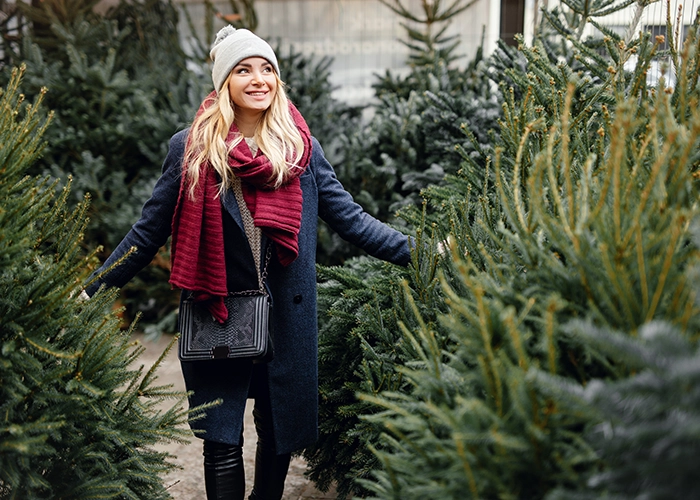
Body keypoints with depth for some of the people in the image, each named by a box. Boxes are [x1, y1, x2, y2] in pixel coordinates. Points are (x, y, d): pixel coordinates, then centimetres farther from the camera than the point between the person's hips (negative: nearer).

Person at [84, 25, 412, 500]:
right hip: (216, 319, -2)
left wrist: (415, 251, -2)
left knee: (280, 433, 14)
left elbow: (349, 217, 5)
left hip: (286, 316, 2)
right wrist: (93, 289, 0)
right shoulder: (191, 149, -2)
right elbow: (149, 232, 2)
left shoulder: (299, 146, 3)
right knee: (223, 444, 1)